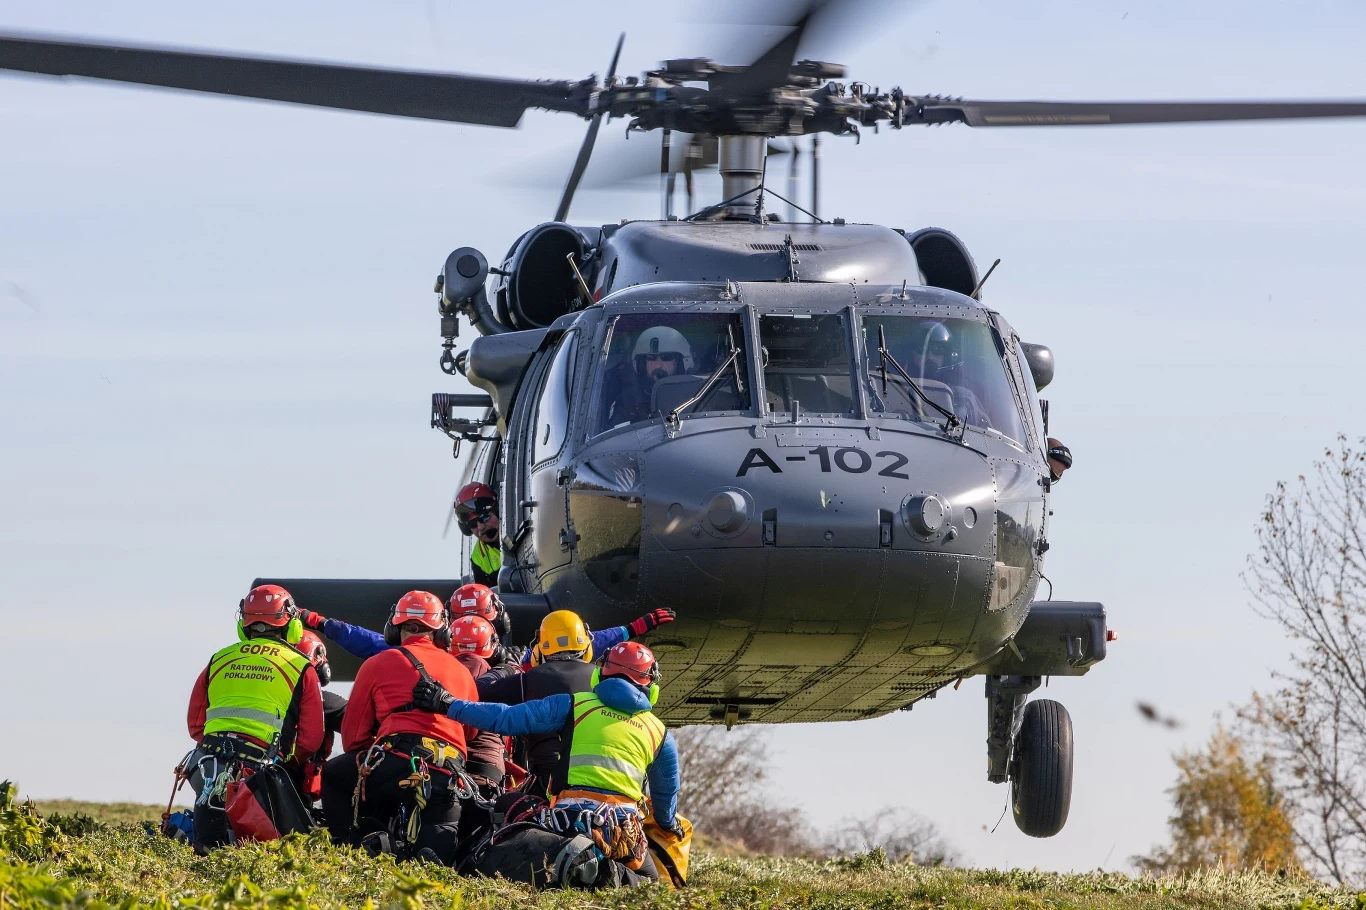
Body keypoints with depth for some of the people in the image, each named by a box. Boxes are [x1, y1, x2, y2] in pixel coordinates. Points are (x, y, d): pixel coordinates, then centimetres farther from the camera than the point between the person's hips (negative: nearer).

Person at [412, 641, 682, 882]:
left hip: (572, 815, 0)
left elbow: (507, 718, 6)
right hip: (623, 826, 0)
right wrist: (670, 826, 49)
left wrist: (448, 705, 13)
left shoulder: (574, 705, 9)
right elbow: (666, 793, 27)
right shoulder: (660, 733, 16)